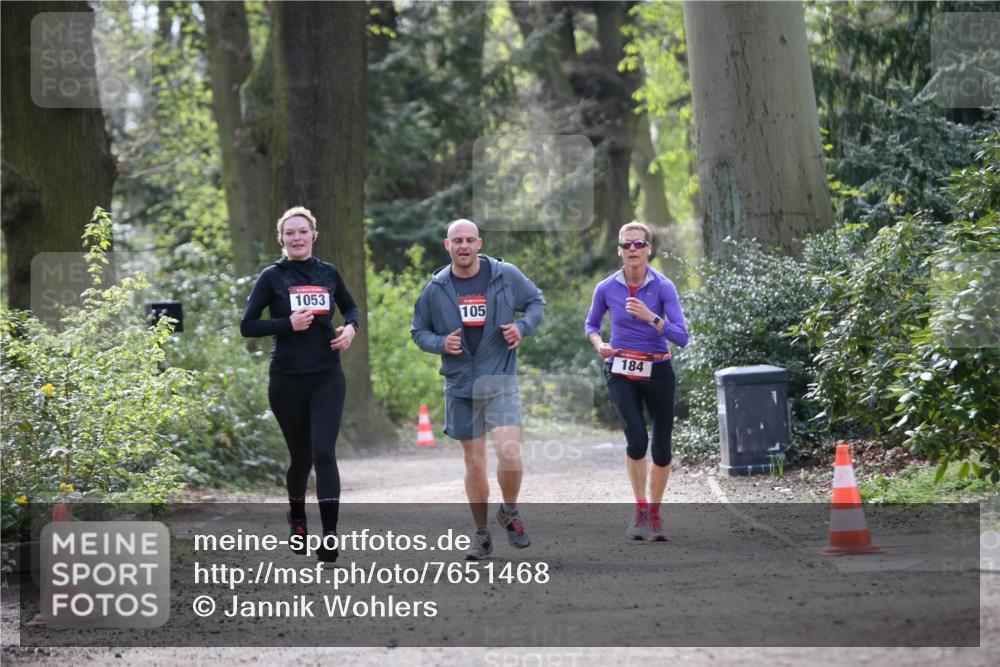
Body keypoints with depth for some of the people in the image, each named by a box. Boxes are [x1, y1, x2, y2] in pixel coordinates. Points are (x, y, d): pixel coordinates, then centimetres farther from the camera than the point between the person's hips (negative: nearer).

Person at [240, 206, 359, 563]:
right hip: (287, 382, -1)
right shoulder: (272, 277, -1)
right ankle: (297, 518, 38)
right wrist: (288, 324, -15)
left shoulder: (328, 274, 6)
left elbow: (350, 307, 23)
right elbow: (247, 326, -3)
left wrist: (350, 327, 2)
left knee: (324, 452, -14)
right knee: (301, 457, 9)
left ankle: (330, 536, -16)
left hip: (327, 379, 1)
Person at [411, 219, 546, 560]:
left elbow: (537, 301, 11)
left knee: (509, 453, -18)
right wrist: (440, 343, -9)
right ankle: (481, 534, 22)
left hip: (501, 381, -2)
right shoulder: (435, 288, 0)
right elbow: (418, 330, 11)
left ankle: (510, 512, 10)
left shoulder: (506, 275, -4)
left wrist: (522, 327, -8)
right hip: (460, 385, 2)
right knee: (474, 462, 8)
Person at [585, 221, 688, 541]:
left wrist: (650, 316, -27)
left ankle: (654, 513, 23)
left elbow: (681, 338, -15)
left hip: (658, 372, 0)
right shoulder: (606, 288, -4)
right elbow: (591, 324, 15)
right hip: (622, 373, 0)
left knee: (662, 448, 3)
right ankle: (640, 507, -4)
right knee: (637, 439, -21)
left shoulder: (663, 286, -9)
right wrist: (599, 344, -5)